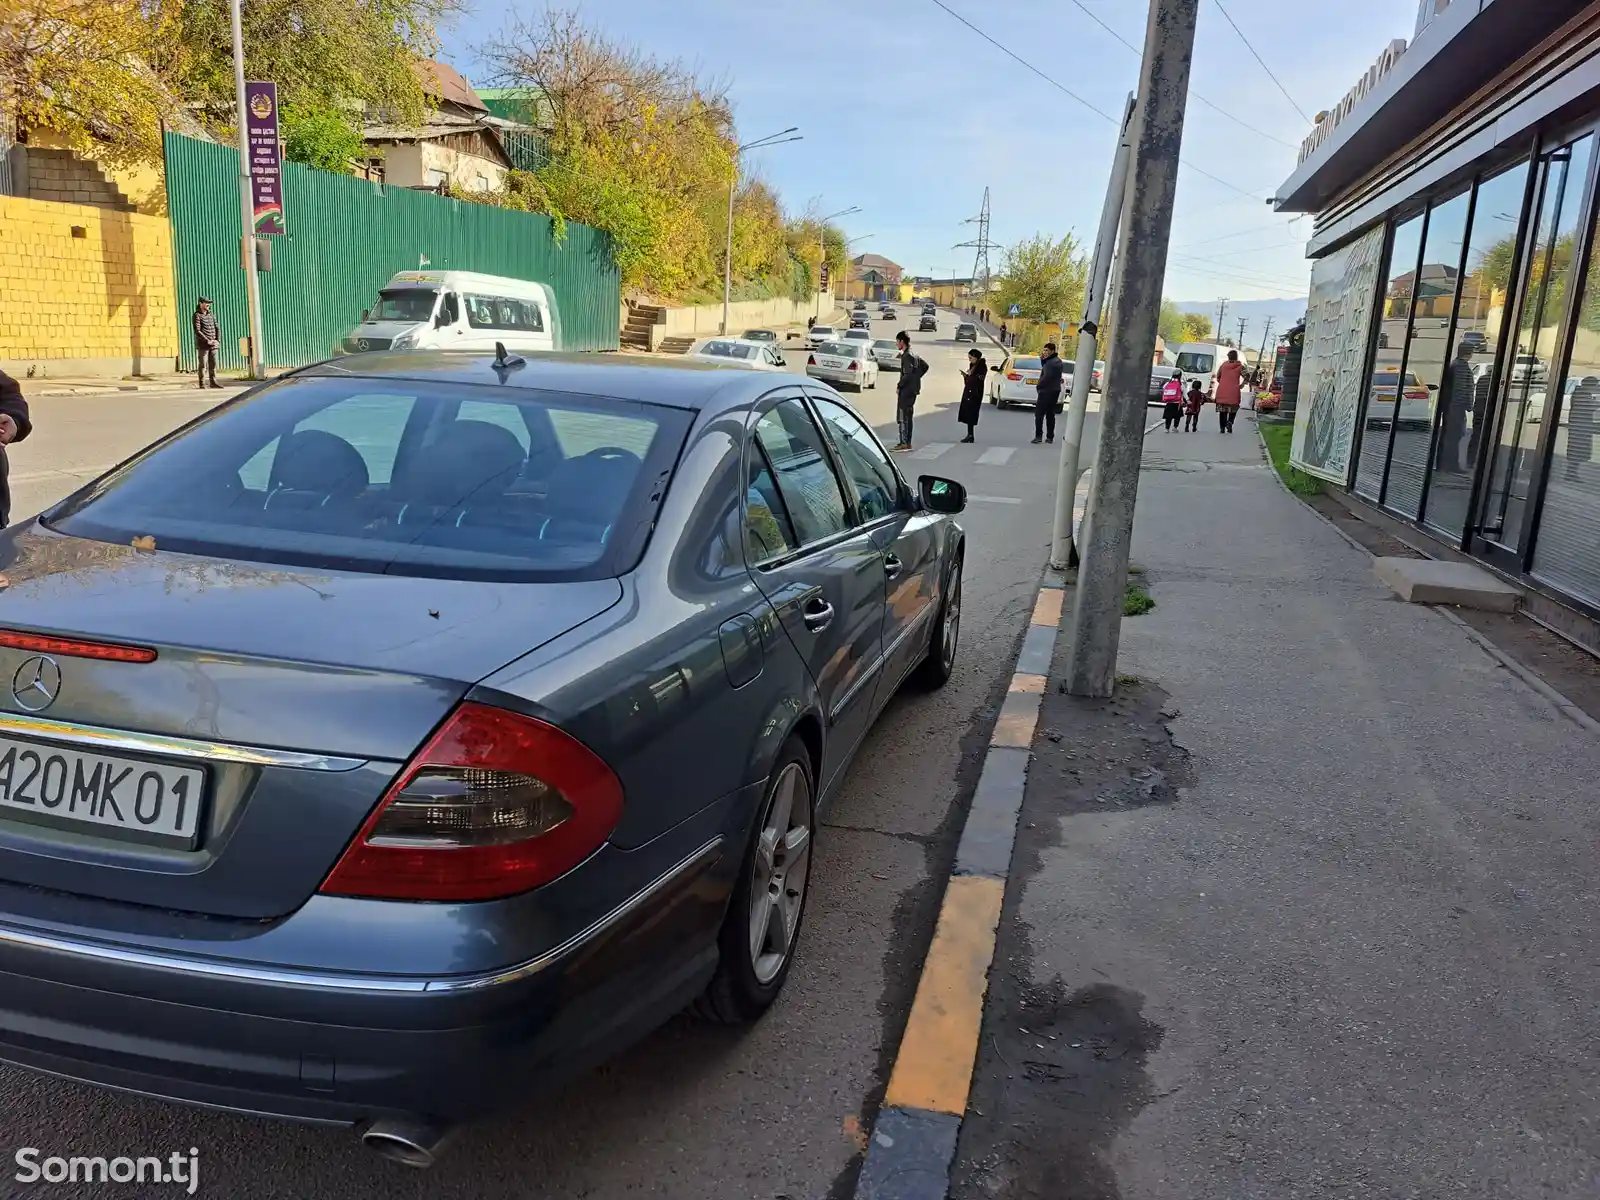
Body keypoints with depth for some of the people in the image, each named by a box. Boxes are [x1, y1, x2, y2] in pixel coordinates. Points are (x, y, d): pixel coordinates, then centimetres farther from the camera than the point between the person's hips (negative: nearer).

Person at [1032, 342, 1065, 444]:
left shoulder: (1052, 363, -19)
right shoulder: (1057, 361, 13)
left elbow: (1046, 377, -24)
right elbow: (1045, 370, 19)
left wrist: (1039, 386, -9)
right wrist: (1042, 359, 6)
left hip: (1047, 391, -10)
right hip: (1054, 391, 10)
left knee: (1039, 414, -8)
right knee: (1050, 414, 13)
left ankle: (1038, 436, -12)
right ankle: (1050, 437, 15)